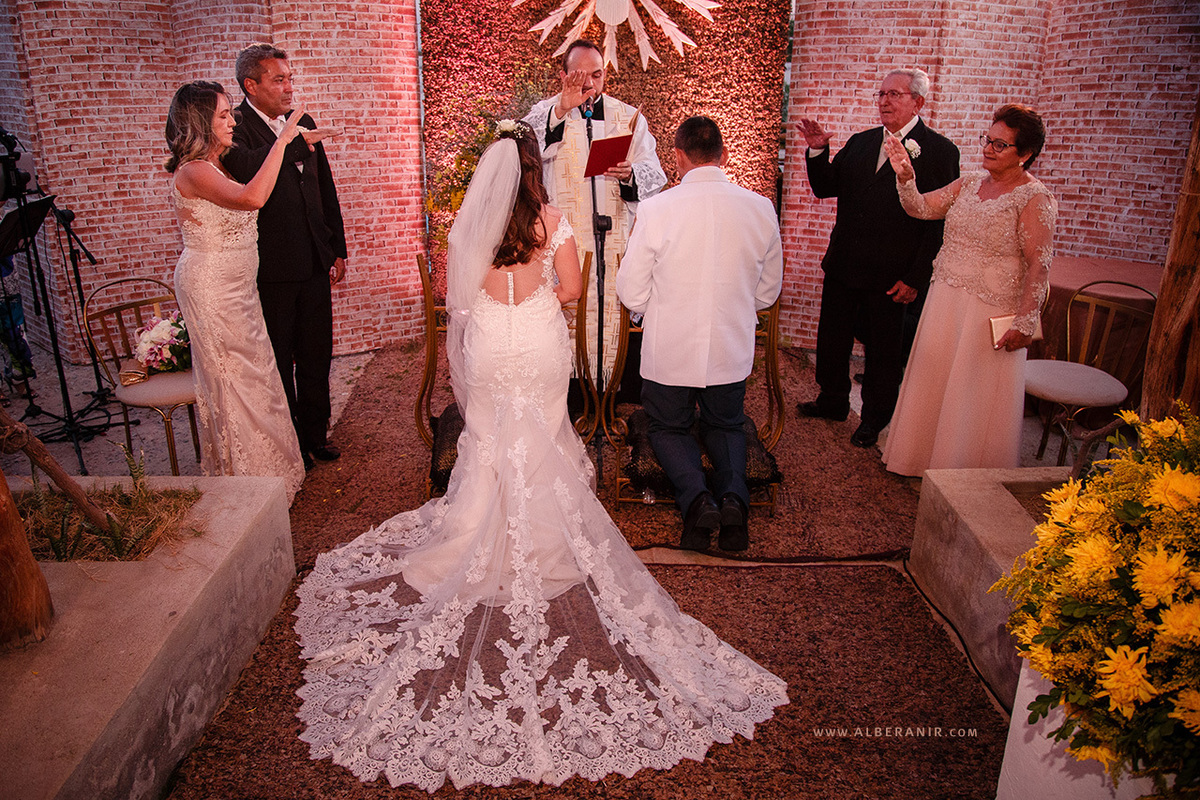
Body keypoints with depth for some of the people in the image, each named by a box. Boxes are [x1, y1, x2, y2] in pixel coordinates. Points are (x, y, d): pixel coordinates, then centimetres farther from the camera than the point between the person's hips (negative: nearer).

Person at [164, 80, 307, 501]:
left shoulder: (215, 165, 11)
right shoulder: (194, 171, -21)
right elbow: (253, 197, -37)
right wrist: (281, 141, -30)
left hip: (234, 285, 10)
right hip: (211, 287, -10)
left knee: (248, 373, 17)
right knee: (233, 379, 0)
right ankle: (248, 473, 14)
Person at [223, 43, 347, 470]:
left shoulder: (304, 123, 11)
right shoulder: (235, 128, -9)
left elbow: (327, 192, 17)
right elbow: (248, 170, -32)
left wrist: (338, 249, 16)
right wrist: (295, 144, -21)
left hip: (314, 261, 6)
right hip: (270, 266, -5)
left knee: (317, 354, 14)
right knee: (279, 360, 7)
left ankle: (315, 432, 30)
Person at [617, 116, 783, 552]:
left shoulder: (656, 209, -16)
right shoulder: (760, 208, -7)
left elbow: (632, 295, -8)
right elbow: (767, 292, 5)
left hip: (669, 352, -2)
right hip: (732, 352, 3)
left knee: (668, 428, 22)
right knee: (725, 426, 27)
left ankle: (696, 496, -6)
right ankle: (734, 495, -1)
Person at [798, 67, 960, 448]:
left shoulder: (940, 151, -6)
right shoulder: (860, 143, 10)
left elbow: (940, 220, -10)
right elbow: (825, 188, 12)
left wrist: (915, 277, -15)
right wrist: (818, 151, -6)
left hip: (890, 274, -5)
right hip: (842, 266, 5)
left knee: (883, 350, 8)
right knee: (832, 338, 16)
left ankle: (875, 417, 27)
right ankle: (833, 401, 37)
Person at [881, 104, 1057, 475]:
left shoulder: (1035, 198, -12)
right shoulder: (969, 183, 8)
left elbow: (1038, 264, -15)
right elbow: (921, 208, 5)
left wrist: (1025, 322, -18)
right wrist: (905, 178, -14)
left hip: (991, 312, -6)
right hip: (946, 301, 6)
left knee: (975, 395, 4)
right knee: (933, 381, 16)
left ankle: (970, 476, 22)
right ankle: (926, 457, 35)